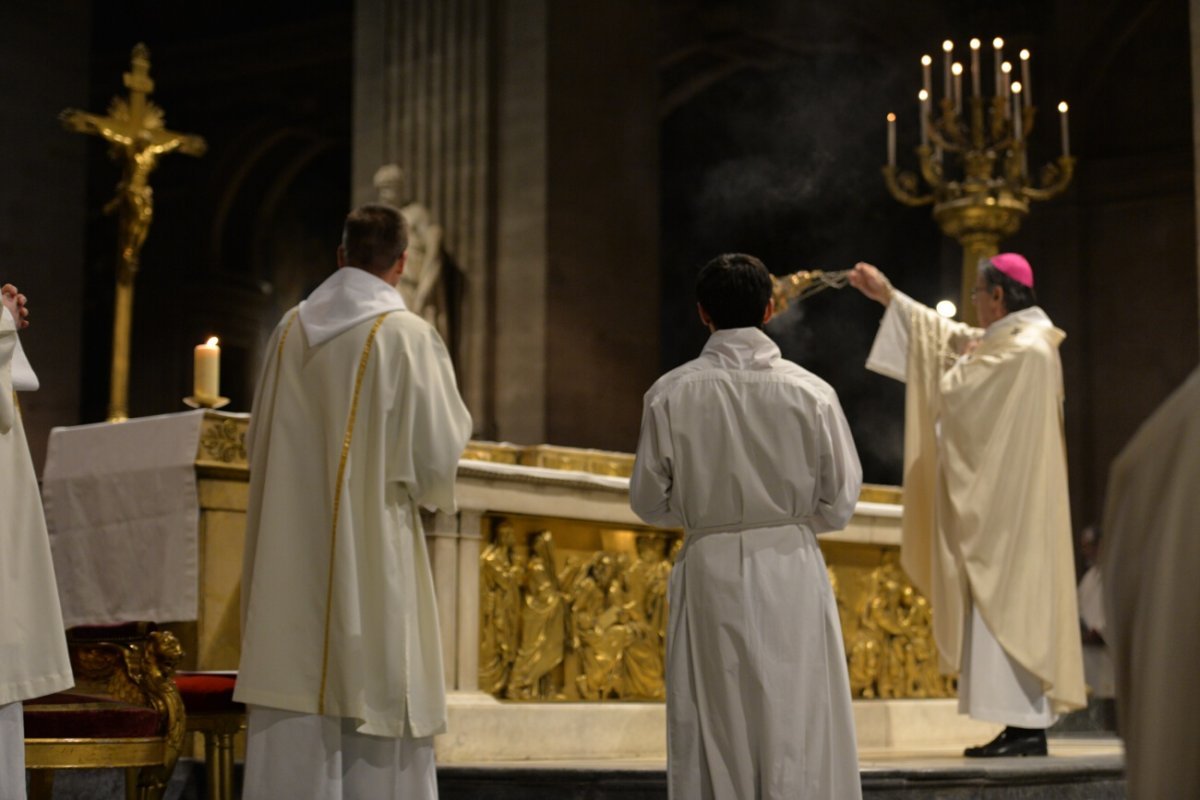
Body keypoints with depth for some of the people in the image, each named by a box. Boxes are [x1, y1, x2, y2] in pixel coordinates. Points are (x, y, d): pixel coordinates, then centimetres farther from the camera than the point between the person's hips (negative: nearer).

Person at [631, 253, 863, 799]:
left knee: (714, 733, 8)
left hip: (709, 573, 0)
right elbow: (838, 505, 0)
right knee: (797, 731, 7)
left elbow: (650, 503, 0)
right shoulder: (810, 393, -6)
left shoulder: (670, 395, -7)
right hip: (790, 570, 0)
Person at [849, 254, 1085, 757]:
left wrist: (966, 361, 5)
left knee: (1007, 601, -9)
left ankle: (1025, 729, -9)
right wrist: (887, 295, 29)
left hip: (1005, 499, -10)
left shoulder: (1020, 350, -16)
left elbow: (954, 395, -16)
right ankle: (1027, 724, 10)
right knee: (1015, 602, 9)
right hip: (1010, 497, 10)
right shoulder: (1018, 338, 15)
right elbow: (949, 336, 26)